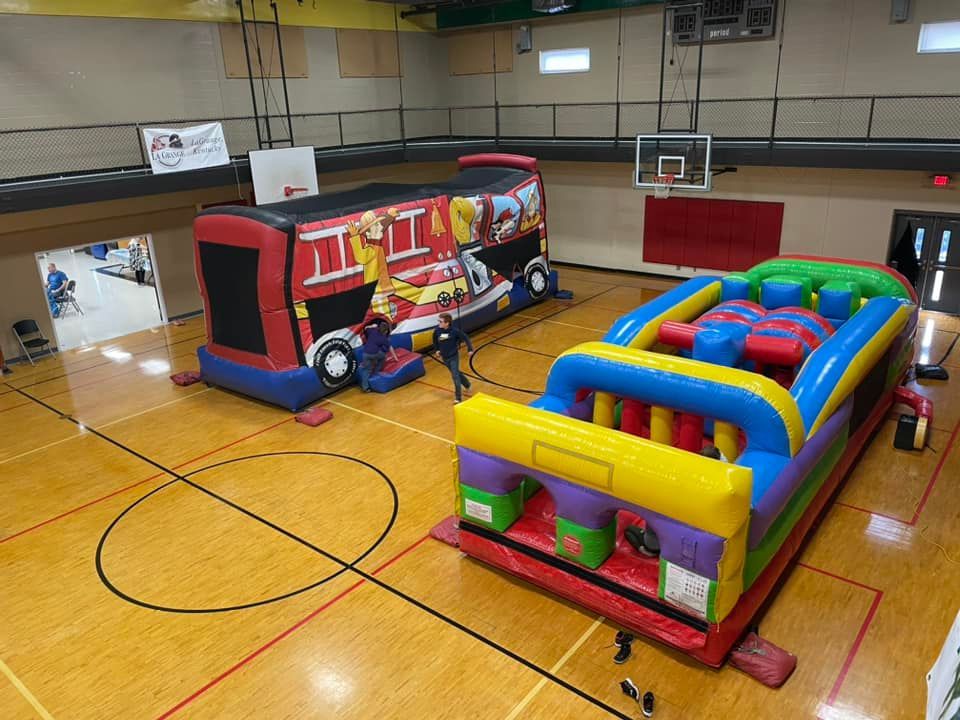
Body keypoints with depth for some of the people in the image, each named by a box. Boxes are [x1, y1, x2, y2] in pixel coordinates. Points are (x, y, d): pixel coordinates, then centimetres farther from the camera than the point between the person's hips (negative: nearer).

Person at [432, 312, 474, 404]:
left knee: (455, 376, -6)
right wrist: (436, 350, 7)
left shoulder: (455, 331, -23)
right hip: (445, 357, 4)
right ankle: (467, 385, 47)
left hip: (454, 357, -4)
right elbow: (435, 341, 7)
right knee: (457, 373, 21)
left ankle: (458, 398, 4)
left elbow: (465, 338, -10)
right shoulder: (437, 330, -15)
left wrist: (470, 349, -9)